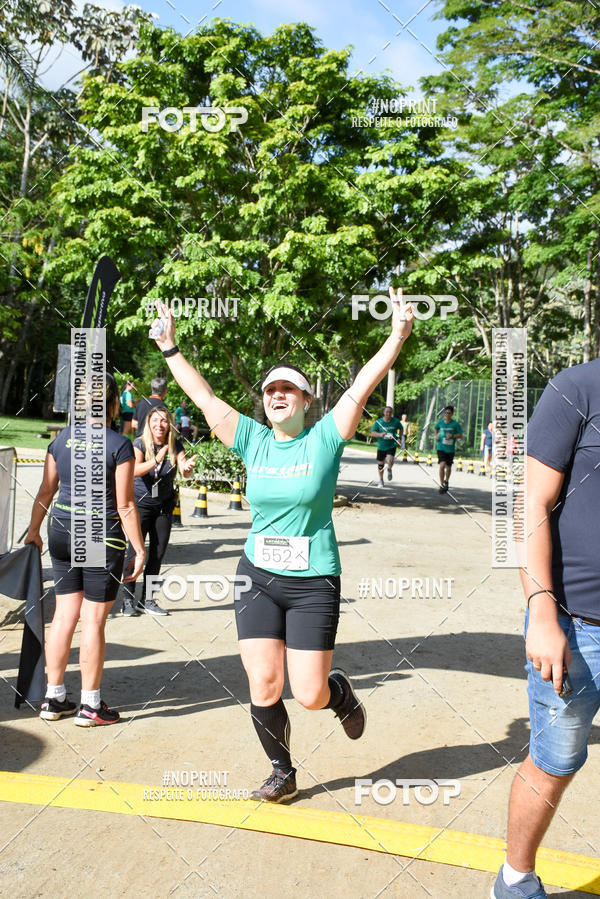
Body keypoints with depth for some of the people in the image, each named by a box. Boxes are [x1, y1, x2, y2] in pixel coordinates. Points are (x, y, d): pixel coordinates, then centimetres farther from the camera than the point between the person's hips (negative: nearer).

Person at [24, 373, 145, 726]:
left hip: (63, 534, 6)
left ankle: (54, 698, 23)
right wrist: (140, 550, -7)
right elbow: (125, 505, -13)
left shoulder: (62, 439, 4)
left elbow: (46, 491, 9)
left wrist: (34, 530, 22)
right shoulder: (119, 445, -13)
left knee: (65, 615, 14)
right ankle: (90, 705, 15)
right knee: (94, 620, 4)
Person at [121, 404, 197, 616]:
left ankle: (147, 600, 17)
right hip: (140, 503, -3)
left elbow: (185, 473, -15)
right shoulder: (140, 443, -12)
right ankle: (128, 599, 3)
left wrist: (188, 467, -38)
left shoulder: (175, 445, -4)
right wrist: (156, 460, -42)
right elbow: (134, 470, -28)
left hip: (164, 505, 4)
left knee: (158, 553, 6)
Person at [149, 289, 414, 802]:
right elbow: (204, 398, 6)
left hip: (314, 583, -3)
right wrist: (170, 348, 8)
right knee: (263, 687, 4)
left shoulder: (325, 439, -5)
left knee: (310, 695, -1)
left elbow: (363, 386, -13)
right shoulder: (254, 440, 3)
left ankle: (342, 692, 36)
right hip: (257, 577, 3)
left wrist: (398, 336, -21)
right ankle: (283, 773, 29)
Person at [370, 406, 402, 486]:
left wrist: (399, 437, 1)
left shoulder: (396, 421, -5)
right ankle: (381, 481, 32)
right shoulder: (378, 422, -7)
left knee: (390, 460, -25)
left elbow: (401, 429, 14)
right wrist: (380, 434, -26)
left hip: (392, 445, -1)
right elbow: (372, 433, -8)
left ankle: (389, 470, 10)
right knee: (380, 464, 9)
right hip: (381, 446, 1)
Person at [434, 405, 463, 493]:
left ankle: (446, 482, 38)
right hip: (441, 447, 0)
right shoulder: (440, 422, 2)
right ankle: (441, 485, -9)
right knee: (442, 465, -17)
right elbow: (436, 429, 24)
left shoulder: (455, 424, -5)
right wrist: (437, 435, 6)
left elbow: (460, 436, 0)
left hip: (450, 449, 0)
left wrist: (453, 435, -17)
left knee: (448, 467, 11)